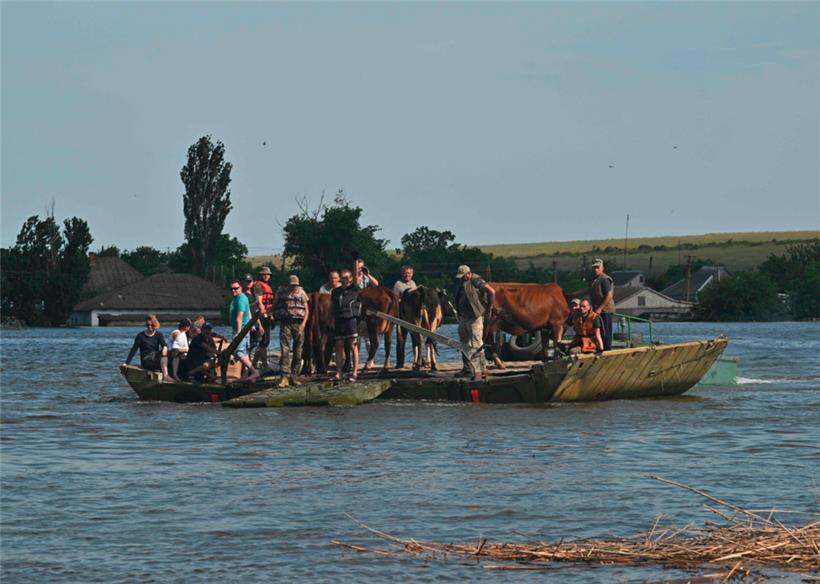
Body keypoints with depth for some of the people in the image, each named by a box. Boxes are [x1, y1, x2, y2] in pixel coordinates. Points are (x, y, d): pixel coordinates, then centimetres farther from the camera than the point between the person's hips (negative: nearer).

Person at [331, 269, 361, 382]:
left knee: (353, 346, -3)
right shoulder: (335, 291, 16)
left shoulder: (354, 289, 5)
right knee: (339, 347, 4)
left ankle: (355, 372, -1)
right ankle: (338, 373, 5)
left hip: (351, 319, -4)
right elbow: (333, 308, 19)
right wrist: (333, 320, 10)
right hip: (338, 321, 4)